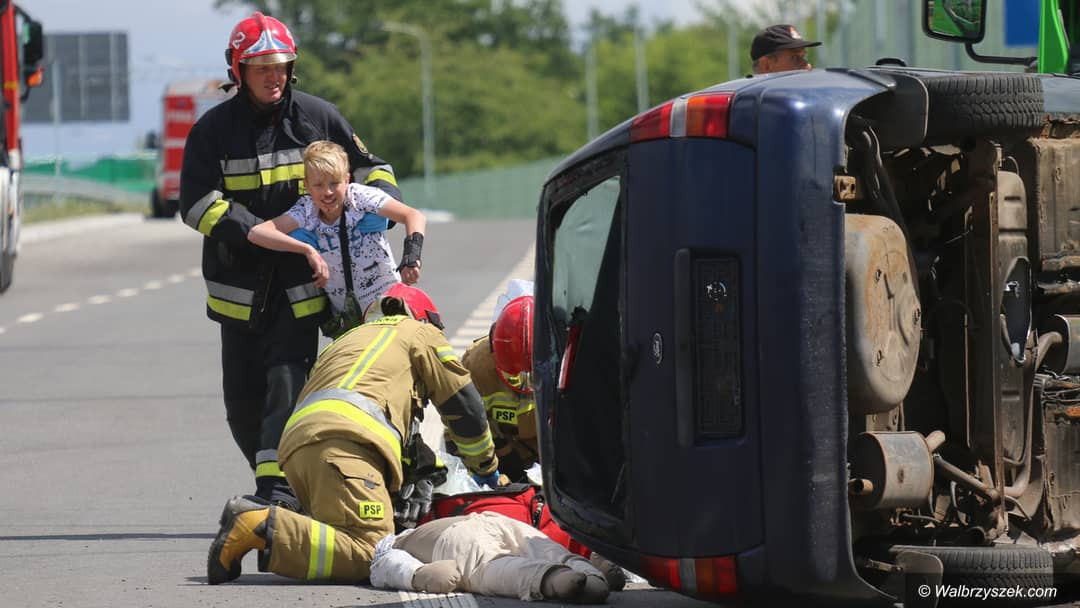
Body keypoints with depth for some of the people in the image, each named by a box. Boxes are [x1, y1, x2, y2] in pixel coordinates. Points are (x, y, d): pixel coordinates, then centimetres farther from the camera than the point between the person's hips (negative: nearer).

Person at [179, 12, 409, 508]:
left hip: (301, 286, -1)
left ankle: (278, 487, -23)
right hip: (240, 287, 1)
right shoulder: (214, 129, -1)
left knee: (287, 383, -16)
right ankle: (269, 475, 23)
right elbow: (197, 202, -9)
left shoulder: (318, 117, 3)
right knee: (243, 400, 5)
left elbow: (369, 168, 15)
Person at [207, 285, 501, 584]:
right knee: (366, 553, -21)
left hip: (294, 445, 8)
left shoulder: (345, 342, 45)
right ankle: (257, 524, -34)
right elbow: (464, 405, 23)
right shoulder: (421, 333, 25)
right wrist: (486, 466, 38)